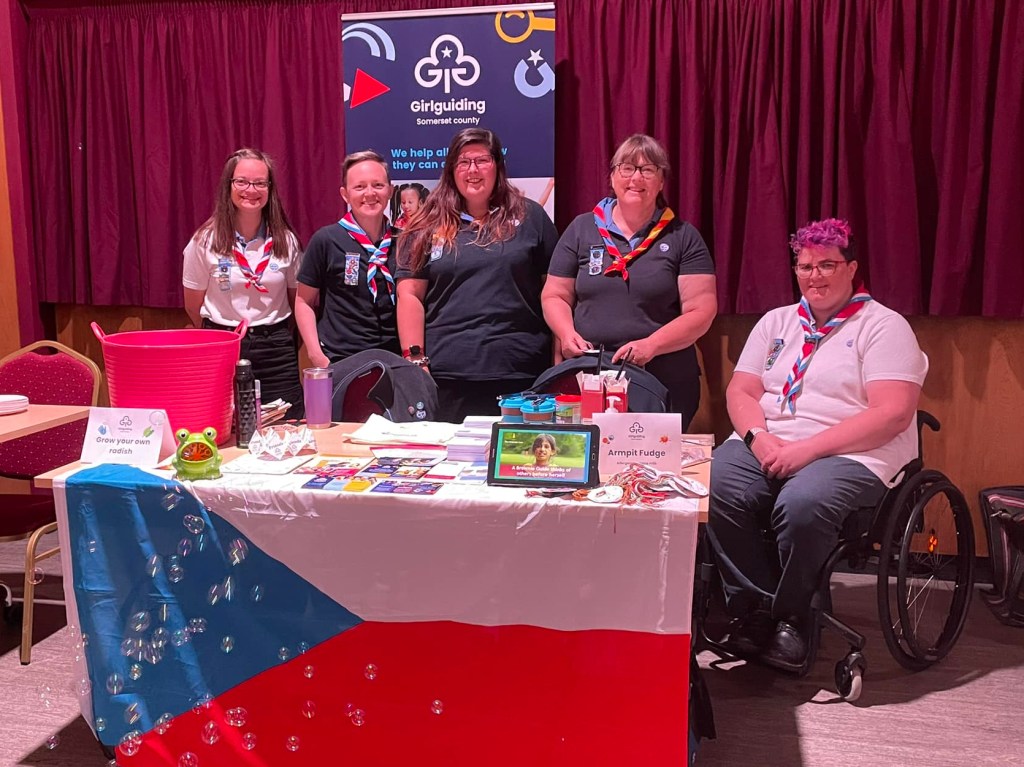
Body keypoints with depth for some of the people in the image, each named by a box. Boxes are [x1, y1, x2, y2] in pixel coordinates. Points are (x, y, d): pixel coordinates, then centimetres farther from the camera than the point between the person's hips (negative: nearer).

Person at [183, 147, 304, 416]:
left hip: (276, 353, 1)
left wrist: (280, 341, 9)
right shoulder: (205, 241, -4)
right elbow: (193, 306, 6)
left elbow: (298, 300, 10)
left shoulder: (286, 241, 0)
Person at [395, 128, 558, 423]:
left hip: (520, 374, 0)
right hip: (448, 376, 0)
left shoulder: (530, 217, 9)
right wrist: (415, 359, -4)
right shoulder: (428, 227, 9)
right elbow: (410, 294, 5)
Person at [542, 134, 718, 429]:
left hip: (664, 382, -1)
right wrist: (567, 334, -9)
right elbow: (554, 296, 11)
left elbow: (702, 310, -4)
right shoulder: (581, 229, 9)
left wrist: (651, 344, -17)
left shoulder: (683, 237, 3)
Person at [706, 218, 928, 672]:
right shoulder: (776, 322, 19)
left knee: (801, 504, -36)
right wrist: (759, 437, -11)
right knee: (714, 488, -27)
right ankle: (755, 607, -11)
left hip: (849, 455, -4)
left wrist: (808, 448, -18)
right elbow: (740, 391, 12)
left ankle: (788, 617, -10)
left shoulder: (884, 326, 2)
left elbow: (893, 413, -11)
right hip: (765, 445, 5)